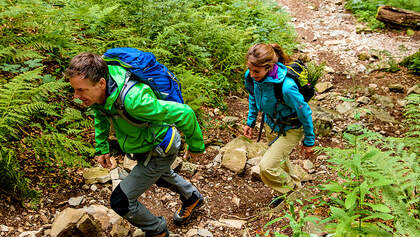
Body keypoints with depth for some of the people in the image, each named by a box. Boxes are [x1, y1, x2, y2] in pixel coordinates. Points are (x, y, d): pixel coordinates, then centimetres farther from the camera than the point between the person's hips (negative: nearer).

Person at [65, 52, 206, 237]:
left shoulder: (133, 100, -44)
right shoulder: (98, 89, -18)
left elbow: (184, 113, -36)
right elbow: (100, 114, 8)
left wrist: (195, 146, -20)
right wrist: (101, 148, 9)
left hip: (160, 150, -8)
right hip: (146, 145, 8)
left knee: (121, 201, -6)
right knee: (160, 175, 35)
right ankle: (192, 198, 64)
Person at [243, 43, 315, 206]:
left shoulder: (286, 86, -40)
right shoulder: (251, 77, -20)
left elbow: (304, 112, -24)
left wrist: (309, 142, -13)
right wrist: (250, 122, 9)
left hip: (291, 129, -7)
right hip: (271, 124, 7)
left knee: (267, 166, -14)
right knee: (279, 159, 27)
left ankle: (289, 191, 18)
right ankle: (296, 184, 58)